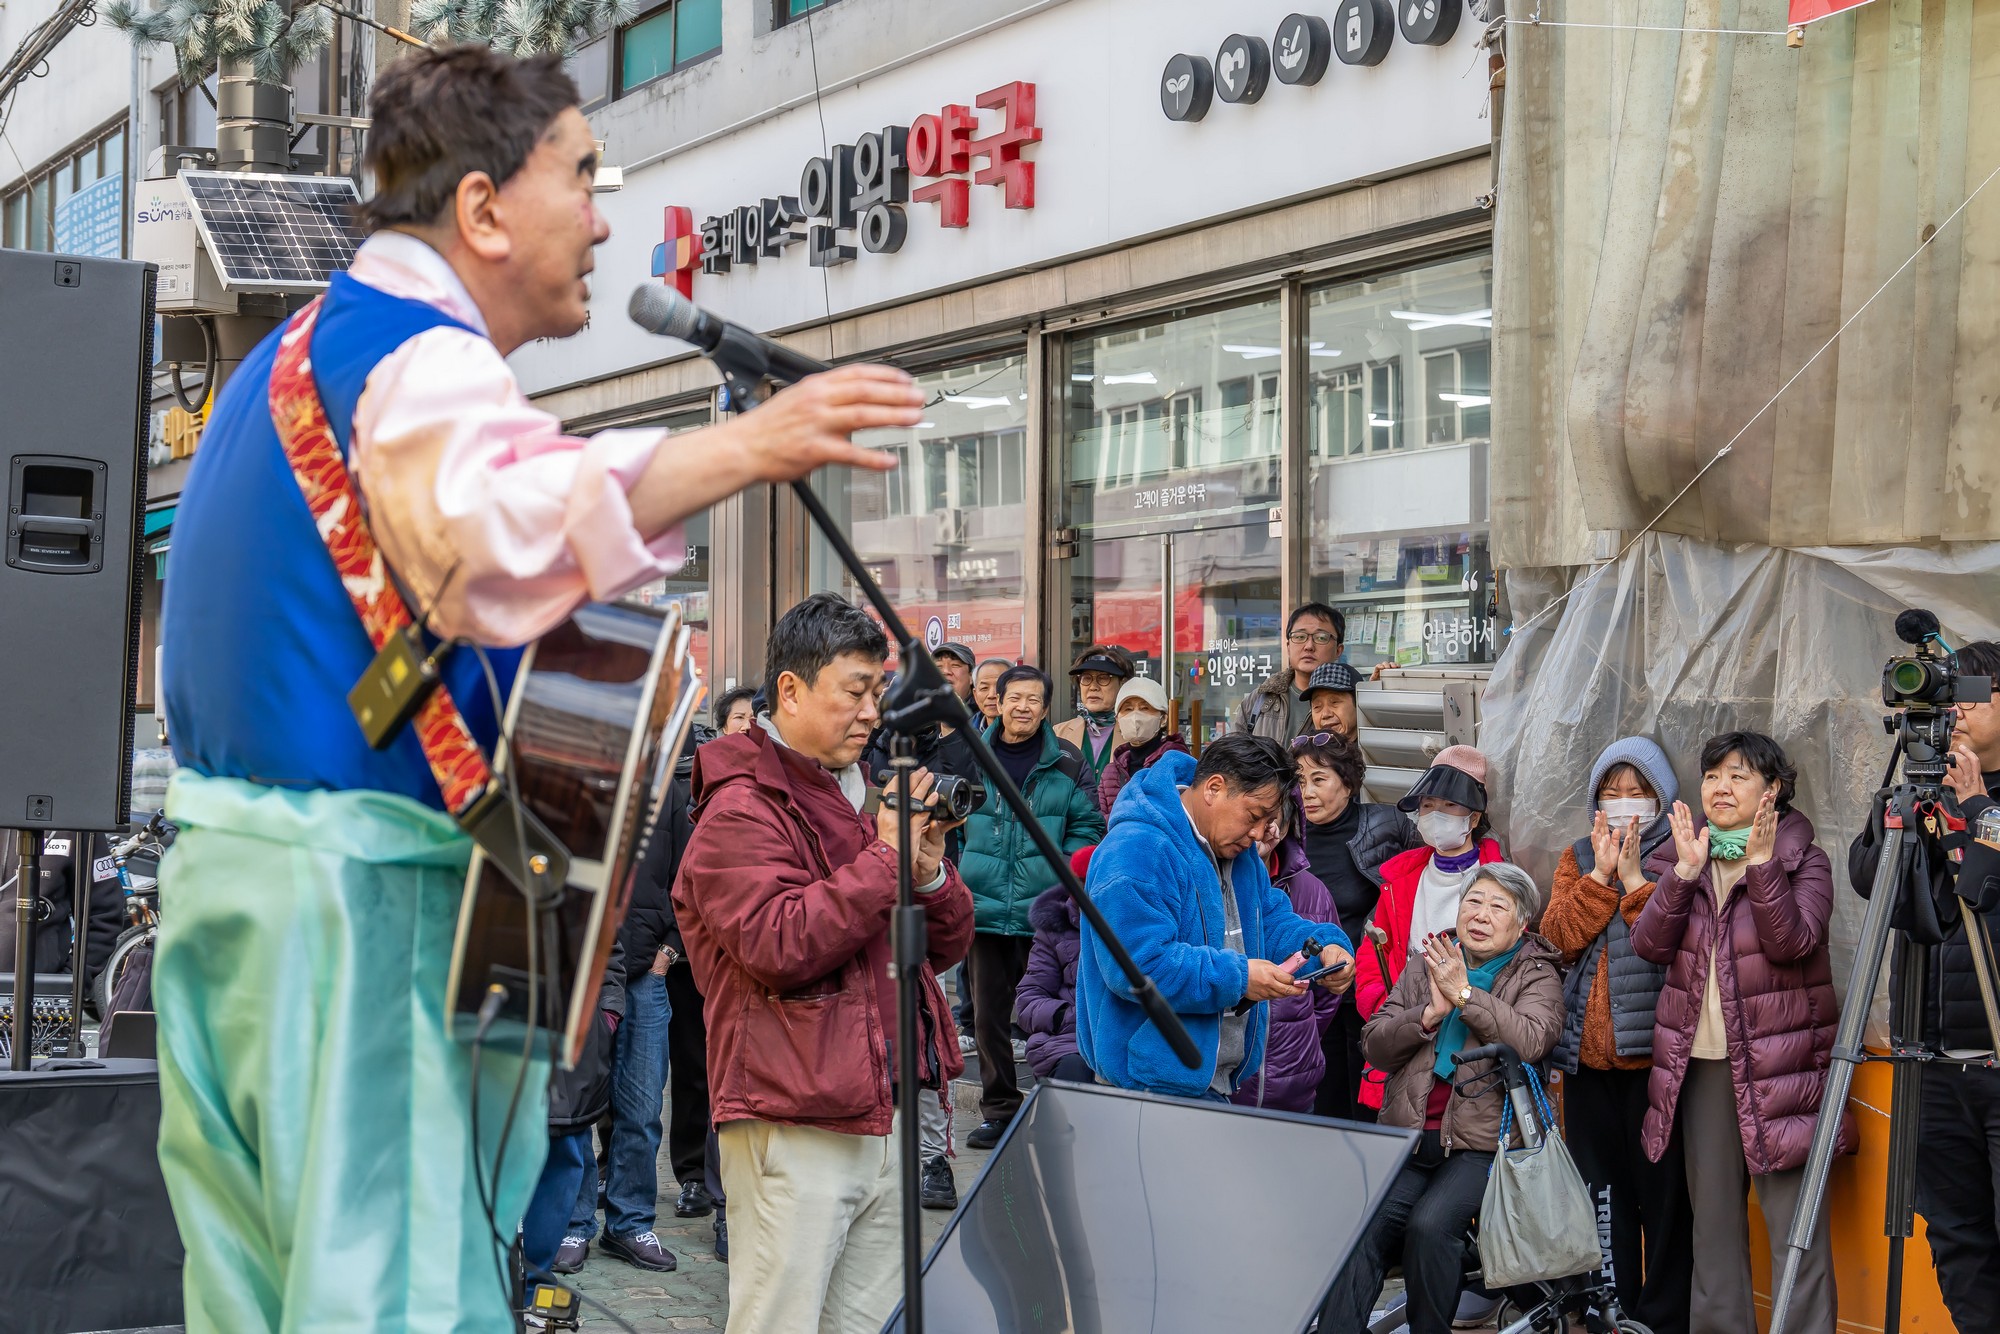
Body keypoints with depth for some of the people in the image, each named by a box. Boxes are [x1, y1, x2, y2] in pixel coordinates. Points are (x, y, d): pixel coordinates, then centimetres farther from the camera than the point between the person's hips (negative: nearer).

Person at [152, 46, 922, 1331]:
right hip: (360, 881, -10)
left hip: (221, 859, 10)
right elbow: (497, 537, -36)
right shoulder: (422, 356, -14)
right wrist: (739, 447, -42)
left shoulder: (289, 353, 19)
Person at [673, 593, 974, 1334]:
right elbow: (778, 946, -22)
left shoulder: (873, 794, 18)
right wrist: (884, 860, -17)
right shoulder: (740, 810, -8)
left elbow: (946, 947, 18)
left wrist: (930, 872, -3)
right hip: (792, 1127, -8)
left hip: (882, 1118, 8)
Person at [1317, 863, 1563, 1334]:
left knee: (1430, 1224, -29)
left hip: (1481, 1142, -3)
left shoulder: (1536, 977, 7)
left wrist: (1464, 994, -11)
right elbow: (1375, 1045, 10)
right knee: (1362, 1229, -22)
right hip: (1408, 1135, 3)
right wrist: (1431, 1012, -6)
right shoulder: (1426, 968, 18)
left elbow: (1531, 1042, -14)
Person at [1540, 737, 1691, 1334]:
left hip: (1654, 1054, -5)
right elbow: (1558, 937, -3)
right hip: (1588, 1057, 5)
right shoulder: (1578, 858, 13)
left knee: (1662, 1191, 0)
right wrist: (1600, 875, -10)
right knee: (1602, 1193, 12)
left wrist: (1634, 877, -16)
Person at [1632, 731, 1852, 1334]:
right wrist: (1686, 871, -13)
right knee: (1712, 1213, 11)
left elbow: (1792, 942, -16)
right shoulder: (1679, 858, 11)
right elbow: (1650, 944, -3)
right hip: (1701, 1062, 4)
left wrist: (1761, 864, -21)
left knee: (1794, 1219, -7)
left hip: (1778, 1063, -4)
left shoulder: (1804, 861, 1)